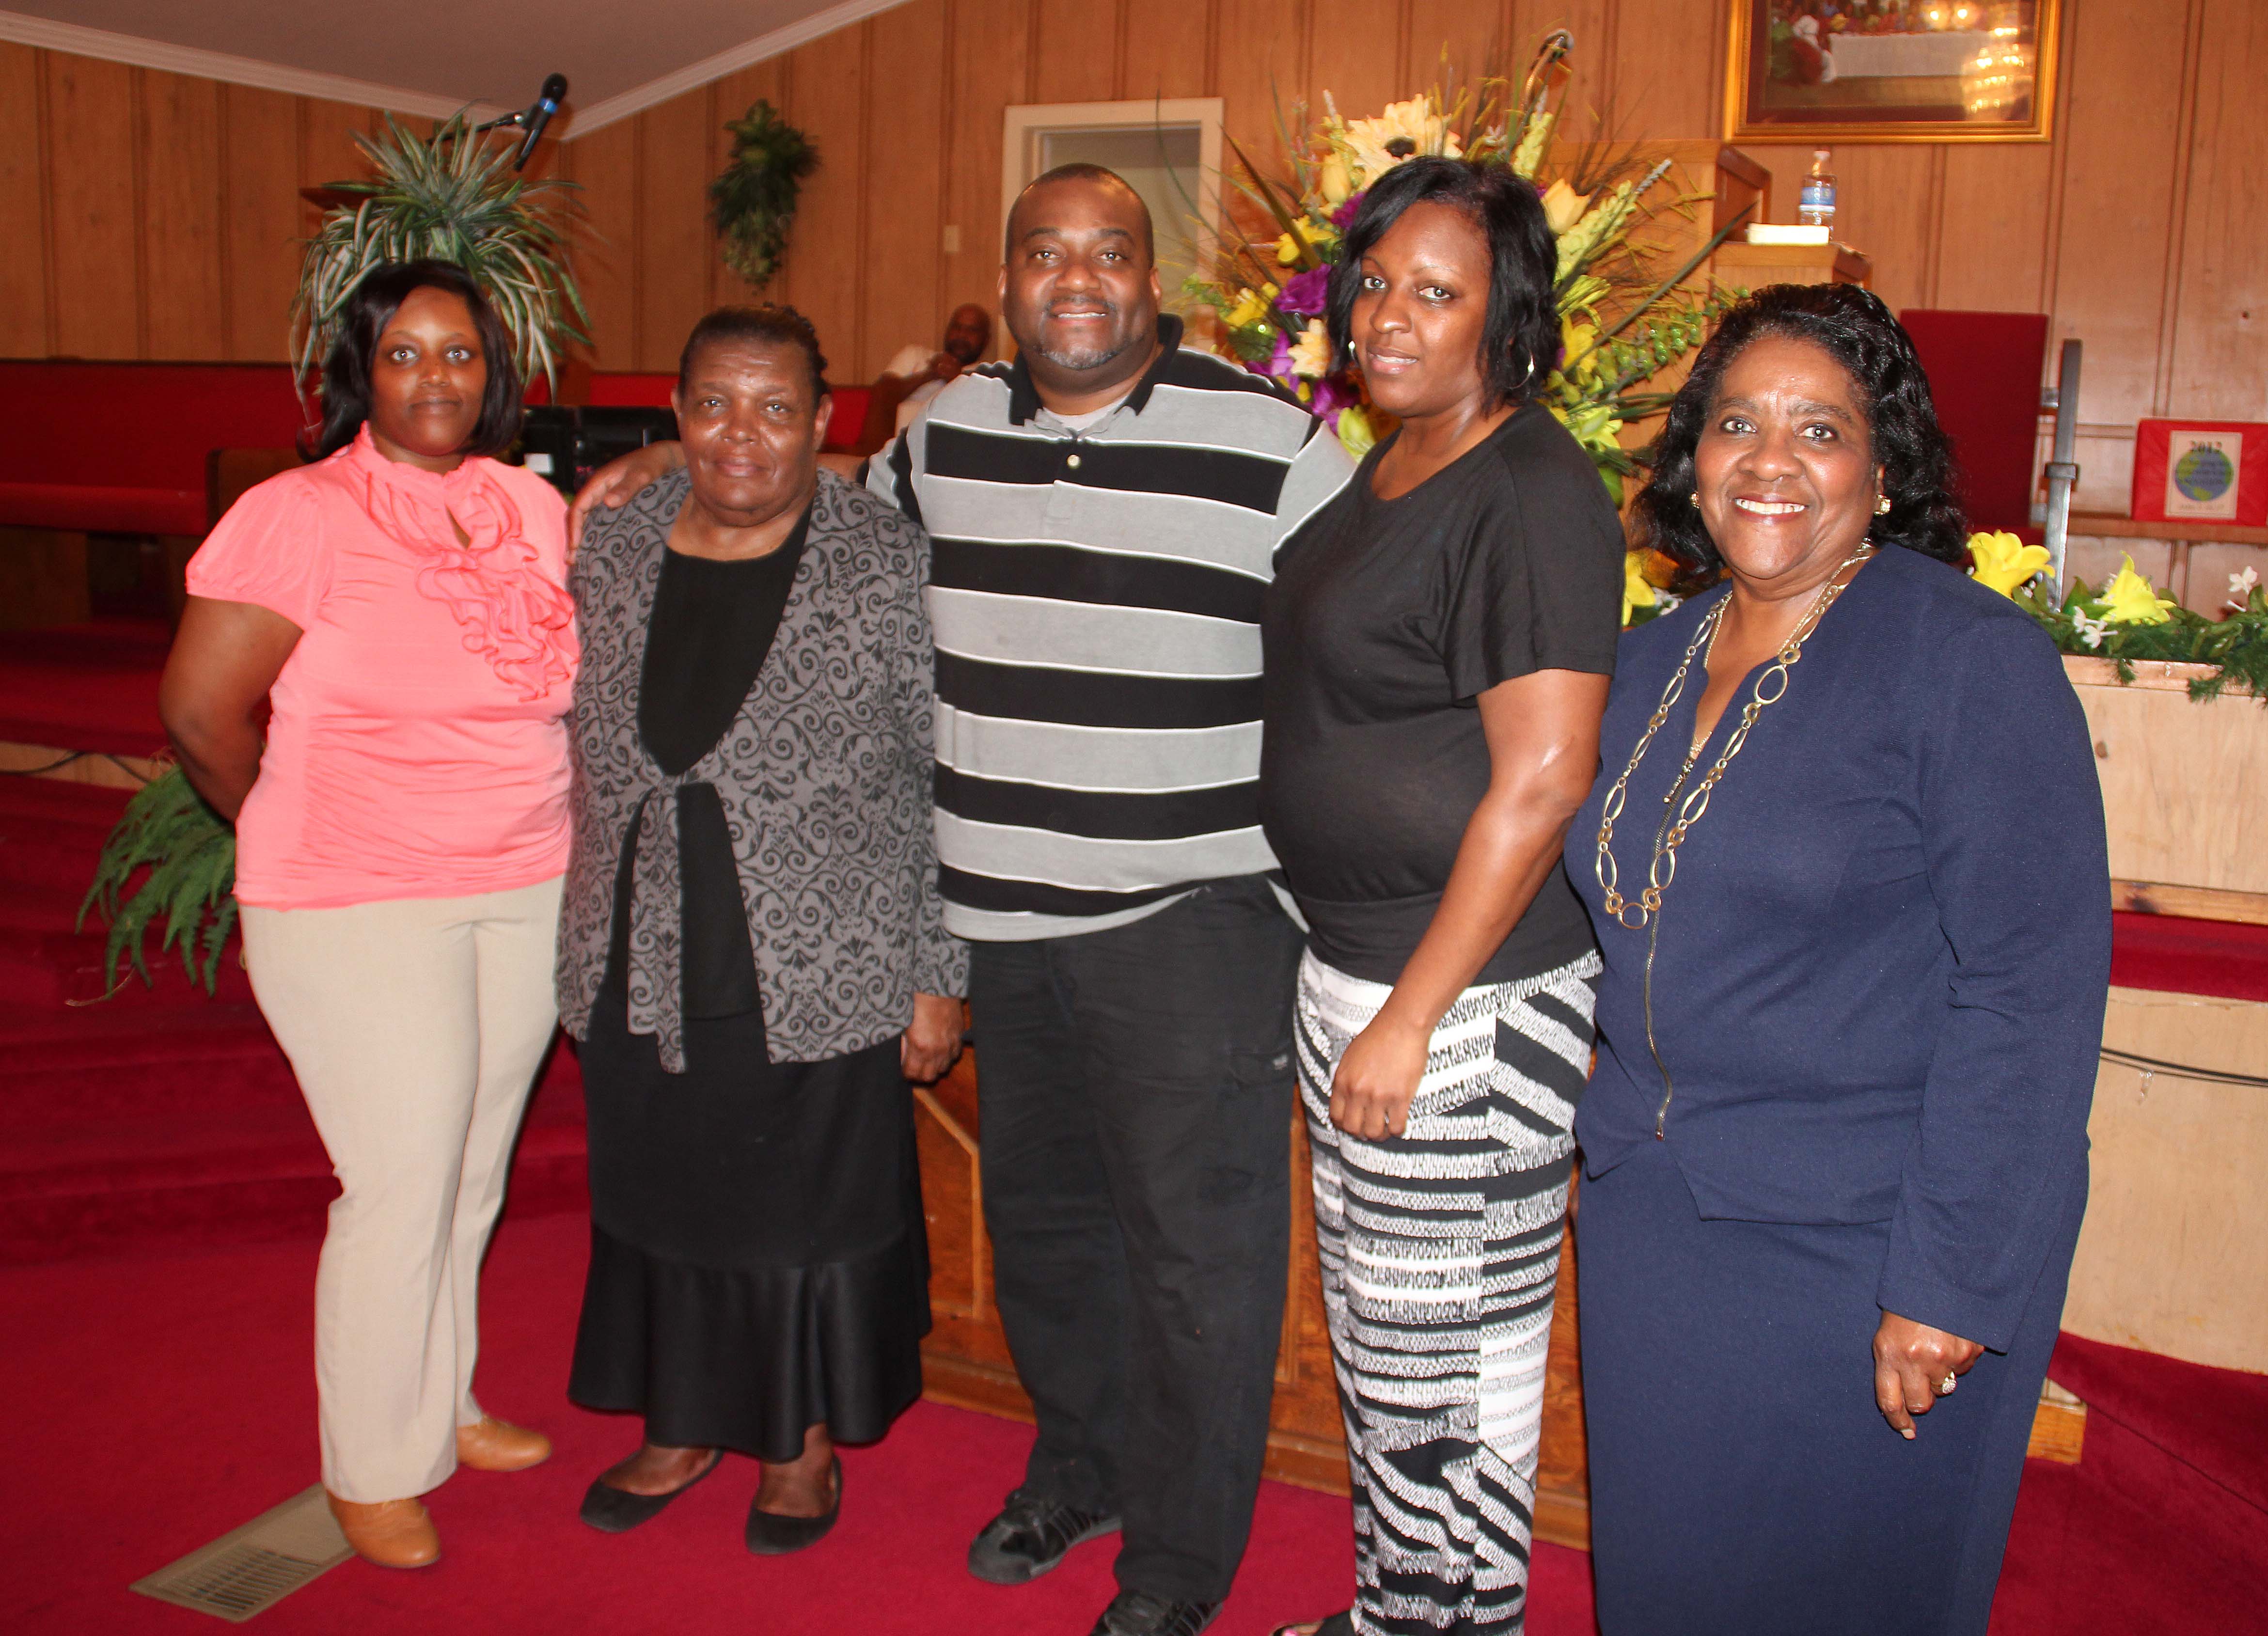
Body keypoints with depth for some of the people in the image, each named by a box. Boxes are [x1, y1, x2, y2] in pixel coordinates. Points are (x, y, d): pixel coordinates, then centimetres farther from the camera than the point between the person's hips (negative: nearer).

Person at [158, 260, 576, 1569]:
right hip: (361, 913, -5)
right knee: (403, 1187, 1)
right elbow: (202, 711, -10)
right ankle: (375, 1469, 22)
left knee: (474, 1175, 16)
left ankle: (444, 1406, 38)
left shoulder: (532, 507, 5)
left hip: (529, 894, 5)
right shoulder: (298, 516, -12)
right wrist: (299, 838, 1)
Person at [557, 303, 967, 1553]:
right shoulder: (609, 557, 4)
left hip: (821, 981, -4)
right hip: (641, 979, 4)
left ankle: (806, 1439, 34)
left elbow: (948, 781, -7)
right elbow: (585, 760, 13)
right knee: (660, 1195, 17)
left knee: (814, 1206, 10)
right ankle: (682, 1423, 41)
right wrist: (589, 957, 13)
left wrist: (939, 977, -8)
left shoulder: (892, 567, -9)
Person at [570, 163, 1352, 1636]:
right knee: (1039, 1211, 19)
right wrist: (690, 464, 15)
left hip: (1190, 918, -5)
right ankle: (1077, 1468, 42)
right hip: (1001, 918, 5)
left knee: (1194, 1239, 2)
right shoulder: (949, 433, 7)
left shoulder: (1271, 440, -7)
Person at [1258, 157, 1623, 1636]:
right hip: (1349, 961, 9)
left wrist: (1413, 1014, -20)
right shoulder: (1389, 464, 11)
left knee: (1444, 1354, 6)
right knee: (1372, 1330, 21)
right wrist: (1350, 983, 17)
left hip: (1469, 995, -9)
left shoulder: (1532, 496, -17)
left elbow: (1541, 779, -22)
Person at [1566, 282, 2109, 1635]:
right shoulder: (1656, 660, 7)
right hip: (1647, 1214, 6)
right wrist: (1622, 1134, 11)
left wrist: (1949, 1280, -19)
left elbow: (2031, 995, -17)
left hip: (1858, 1243, -5)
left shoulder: (1972, 659, -13)